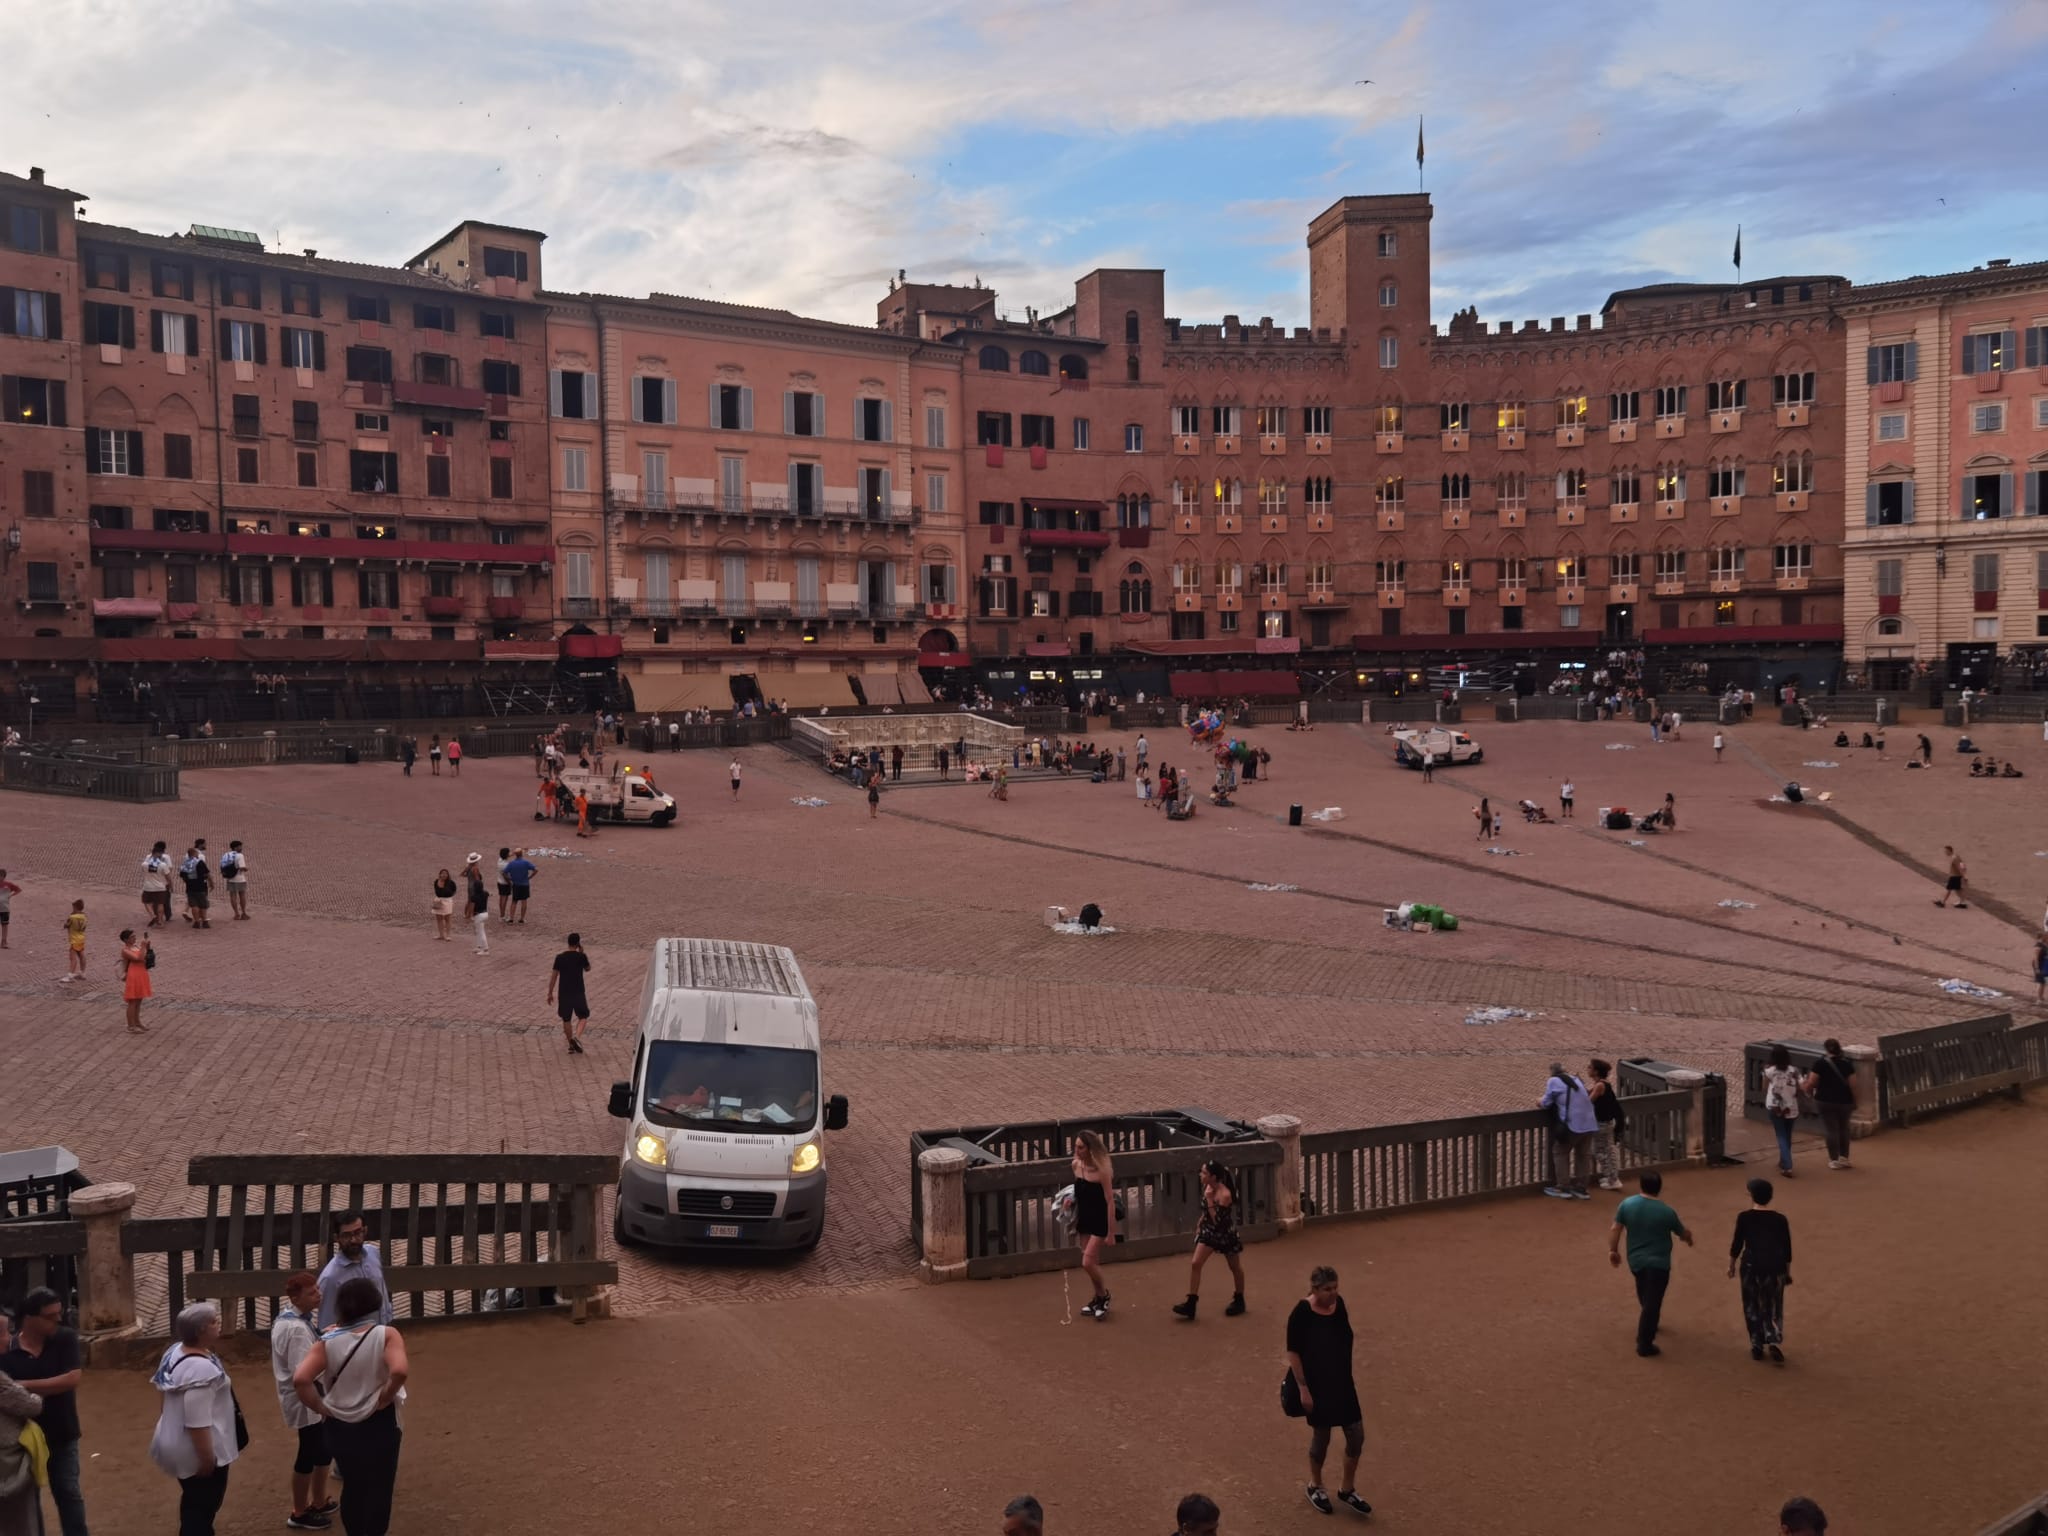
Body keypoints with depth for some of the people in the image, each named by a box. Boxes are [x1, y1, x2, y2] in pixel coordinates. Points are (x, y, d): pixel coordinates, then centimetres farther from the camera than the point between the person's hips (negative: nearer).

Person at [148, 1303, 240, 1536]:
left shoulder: (177, 1351, 1)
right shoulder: (200, 1369, -31)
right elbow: (197, 1422, -30)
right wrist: (207, 1458, -23)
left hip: (182, 1446, 9)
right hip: (198, 1451, -9)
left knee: (195, 1504, 25)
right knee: (202, 1508, 6)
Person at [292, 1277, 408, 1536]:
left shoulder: (328, 1341, -8)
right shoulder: (386, 1335, -15)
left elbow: (300, 1380, -20)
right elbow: (399, 1371, -32)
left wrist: (321, 1408, -7)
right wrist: (384, 1398, -15)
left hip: (340, 1425, 3)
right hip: (379, 1424, -3)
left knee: (352, 1487, 23)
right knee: (378, 1489, 13)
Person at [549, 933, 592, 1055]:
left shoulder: (560, 957, -3)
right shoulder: (581, 957, -7)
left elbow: (554, 976, -1)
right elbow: (587, 969, 12)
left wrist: (550, 993, 7)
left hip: (563, 993, 2)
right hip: (578, 993, -2)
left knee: (566, 1019, 14)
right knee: (583, 1017, 12)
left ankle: (572, 1046, 19)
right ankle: (576, 1037, -13)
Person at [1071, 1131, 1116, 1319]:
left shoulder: (1101, 1170, -22)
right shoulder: (1076, 1165, -3)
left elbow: (1110, 1202, -19)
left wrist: (1111, 1232, -18)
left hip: (1100, 1222, -6)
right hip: (1084, 1220, 6)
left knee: (1088, 1263, -10)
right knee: (1092, 1263, 13)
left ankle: (1103, 1295, 15)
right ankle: (1099, 1298, 31)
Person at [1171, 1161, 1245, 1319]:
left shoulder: (1225, 1195, -30)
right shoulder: (1207, 1187, -8)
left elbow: (1217, 1221, -30)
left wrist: (1210, 1199, -32)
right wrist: (1200, 1225, 14)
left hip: (1225, 1234, -6)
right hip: (1209, 1231, 6)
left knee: (1235, 1267, 14)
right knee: (1195, 1264, -4)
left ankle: (1239, 1300, 33)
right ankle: (1191, 1303, -2)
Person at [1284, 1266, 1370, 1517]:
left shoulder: (1339, 1303, -3)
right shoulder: (1302, 1313, -22)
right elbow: (1293, 1353, -17)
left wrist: (1350, 1374, 17)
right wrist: (1303, 1388, -17)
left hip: (1342, 1382, 6)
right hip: (1316, 1385, -6)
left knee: (1356, 1435, 9)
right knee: (1321, 1436, 9)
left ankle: (1347, 1489, 30)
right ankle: (1315, 1487, 35)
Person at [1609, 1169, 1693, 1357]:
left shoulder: (1627, 1204, -8)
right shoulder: (1666, 1212, -16)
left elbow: (1614, 1229, -3)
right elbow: (1682, 1232, 1)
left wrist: (1613, 1251, 11)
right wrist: (1689, 1240, 24)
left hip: (1635, 1260, 5)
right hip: (1658, 1263, -5)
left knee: (1645, 1298, 27)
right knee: (1652, 1303, 0)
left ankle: (1649, 1326, 45)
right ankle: (1644, 1344, 0)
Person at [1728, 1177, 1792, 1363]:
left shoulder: (1744, 1218, -8)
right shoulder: (1780, 1219, -4)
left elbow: (1737, 1245, -3)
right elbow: (1787, 1249, 2)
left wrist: (1731, 1265, 12)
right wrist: (1788, 1271, 15)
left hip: (1751, 1266, -1)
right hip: (1775, 1267, 1)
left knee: (1753, 1308, 12)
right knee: (1773, 1307, 14)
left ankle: (1757, 1347, 17)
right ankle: (1774, 1341, -2)